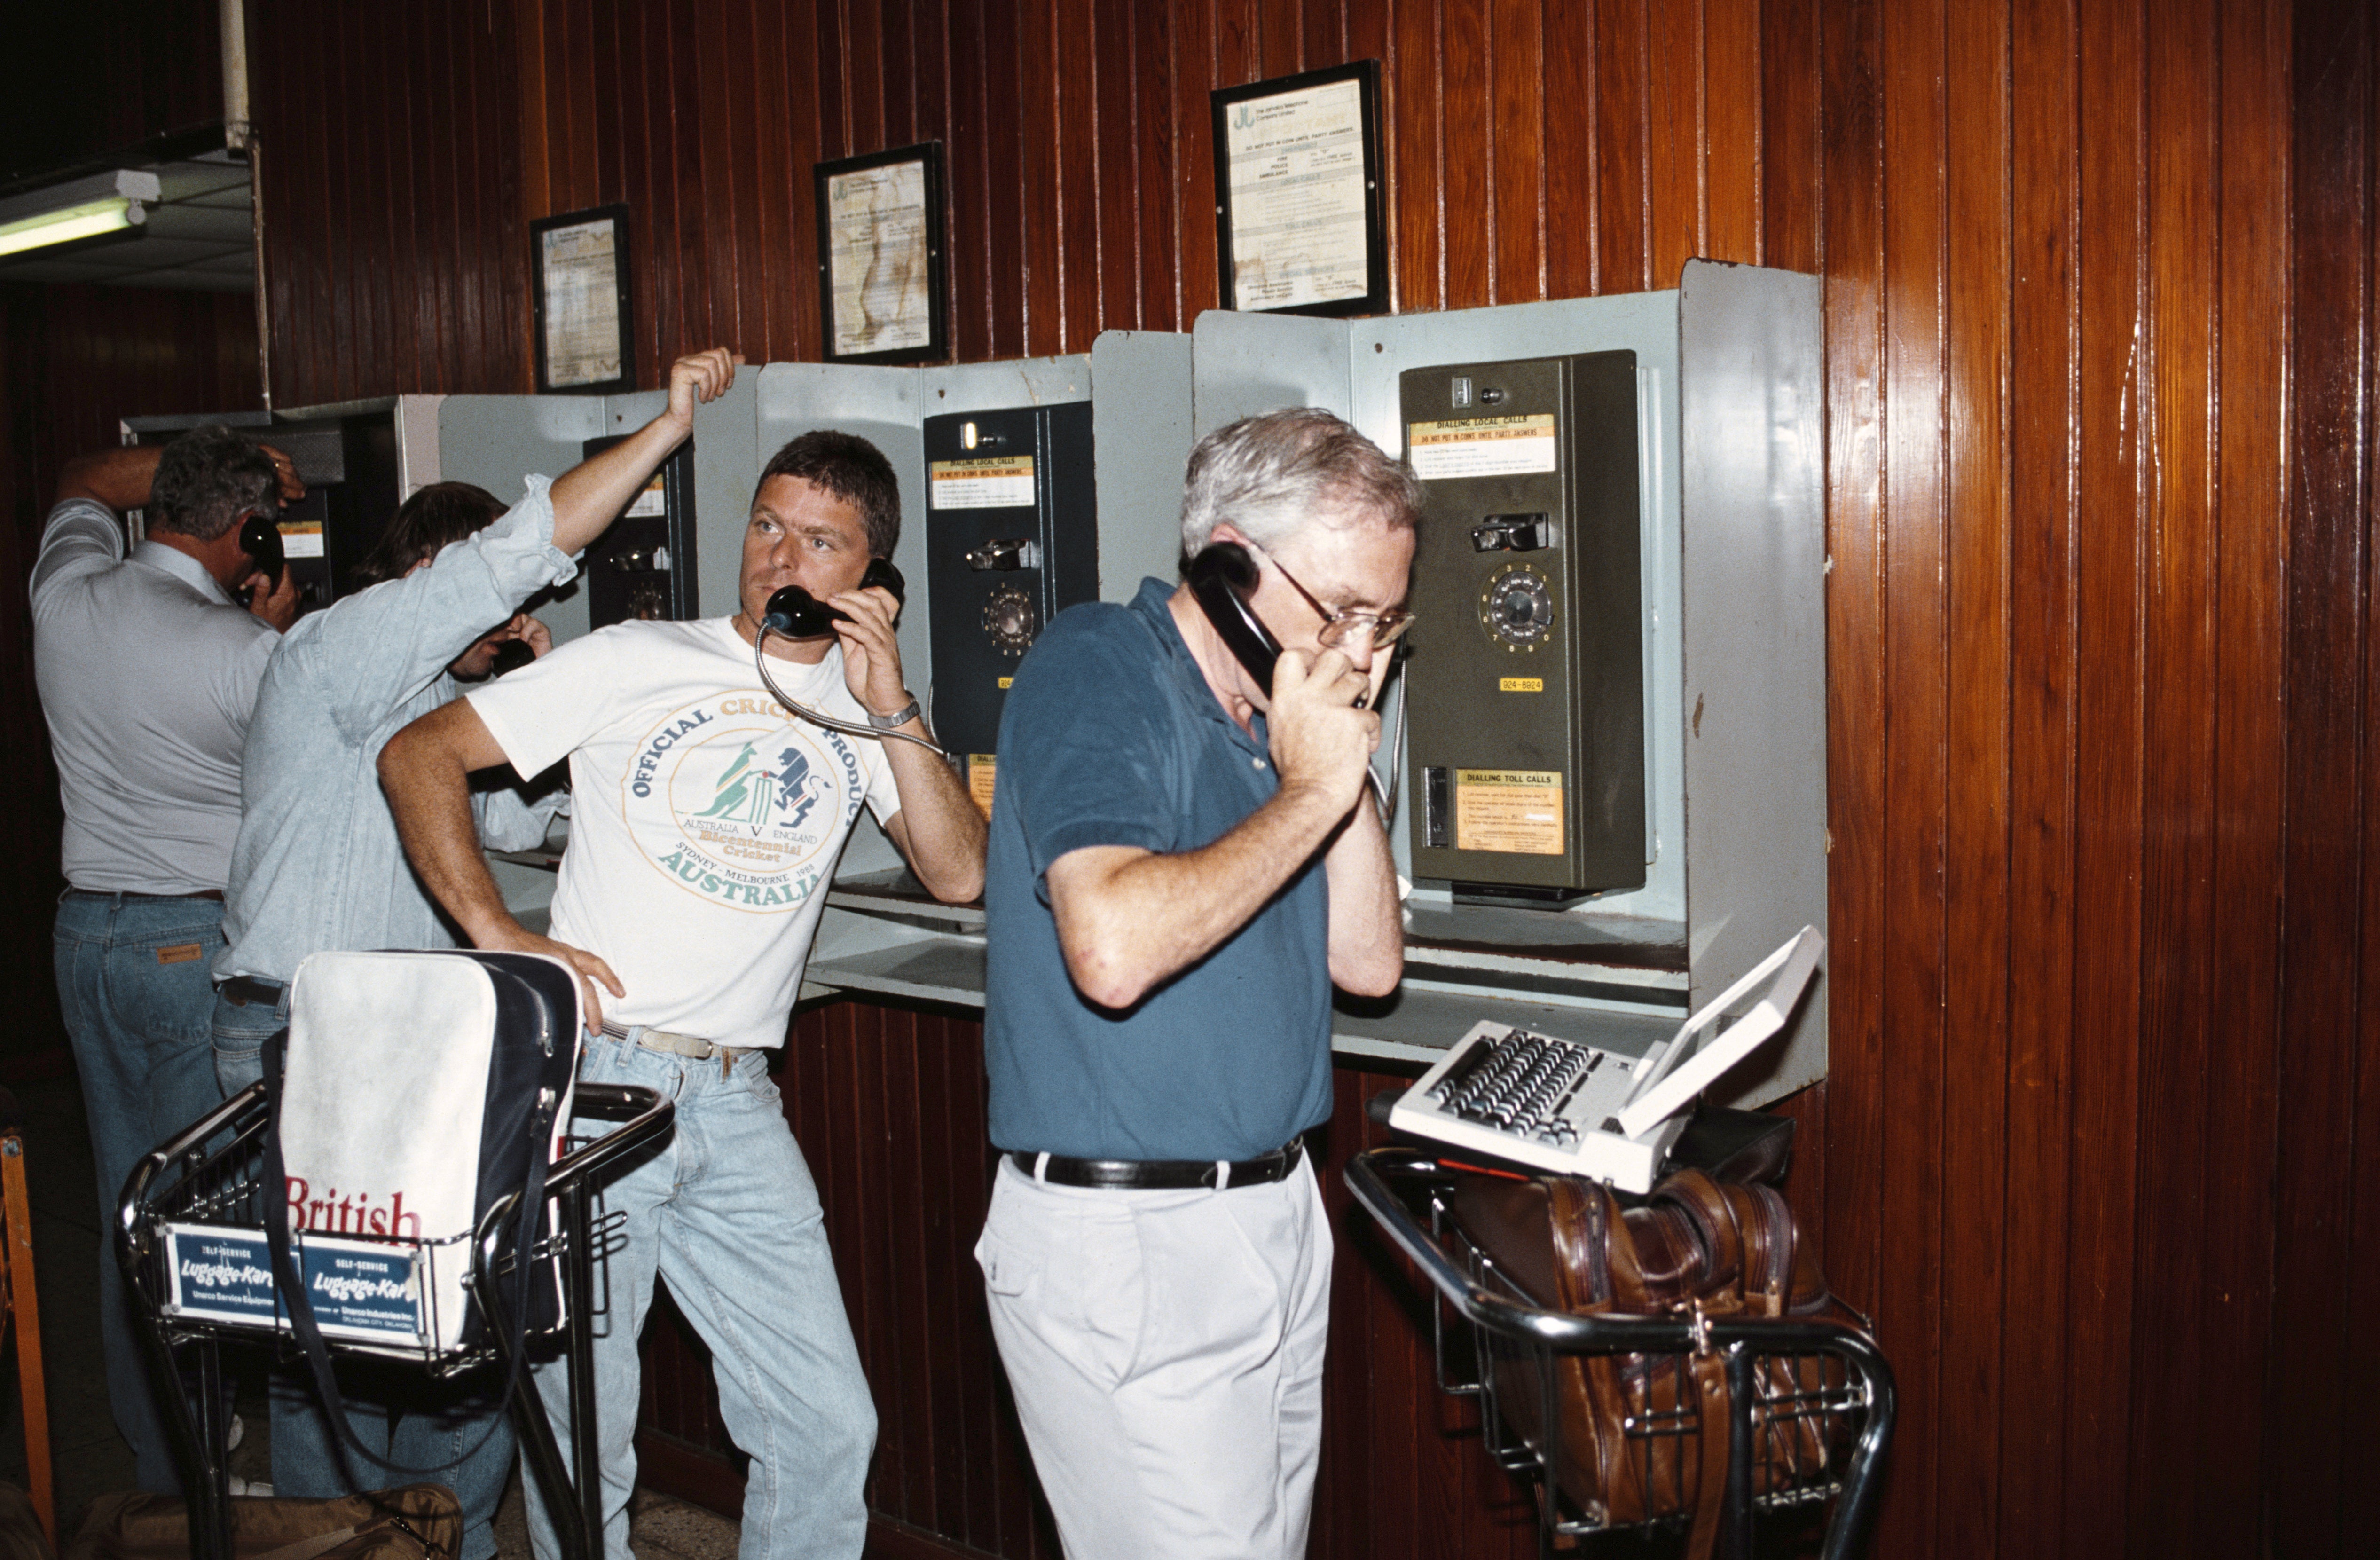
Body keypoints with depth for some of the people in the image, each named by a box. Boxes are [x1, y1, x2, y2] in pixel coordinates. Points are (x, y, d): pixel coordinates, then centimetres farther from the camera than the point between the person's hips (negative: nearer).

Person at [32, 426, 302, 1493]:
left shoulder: (65, 598, 0)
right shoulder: (241, 648, -19)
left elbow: (82, 482, 22)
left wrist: (202, 464, 15)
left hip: (88, 932, 7)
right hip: (203, 942, -7)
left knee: (127, 1193, 15)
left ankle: (149, 1452, 27)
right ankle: (201, 1461, 10)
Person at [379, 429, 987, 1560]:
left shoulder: (860, 707, 10)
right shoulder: (637, 663, 1)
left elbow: (959, 875, -2)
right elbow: (417, 755, 0)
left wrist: (891, 708, -11)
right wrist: (497, 934, -10)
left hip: (738, 1105, 3)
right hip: (591, 1083, -3)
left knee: (827, 1425, 4)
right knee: (583, 1437, 7)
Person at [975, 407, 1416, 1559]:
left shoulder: (1277, 717, 11)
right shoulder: (1096, 671, -13)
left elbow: (1369, 963, 10)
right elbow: (1114, 948, -29)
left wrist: (1348, 767, -1)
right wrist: (1309, 792, -19)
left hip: (1277, 1214, 8)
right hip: (1124, 1242, -8)